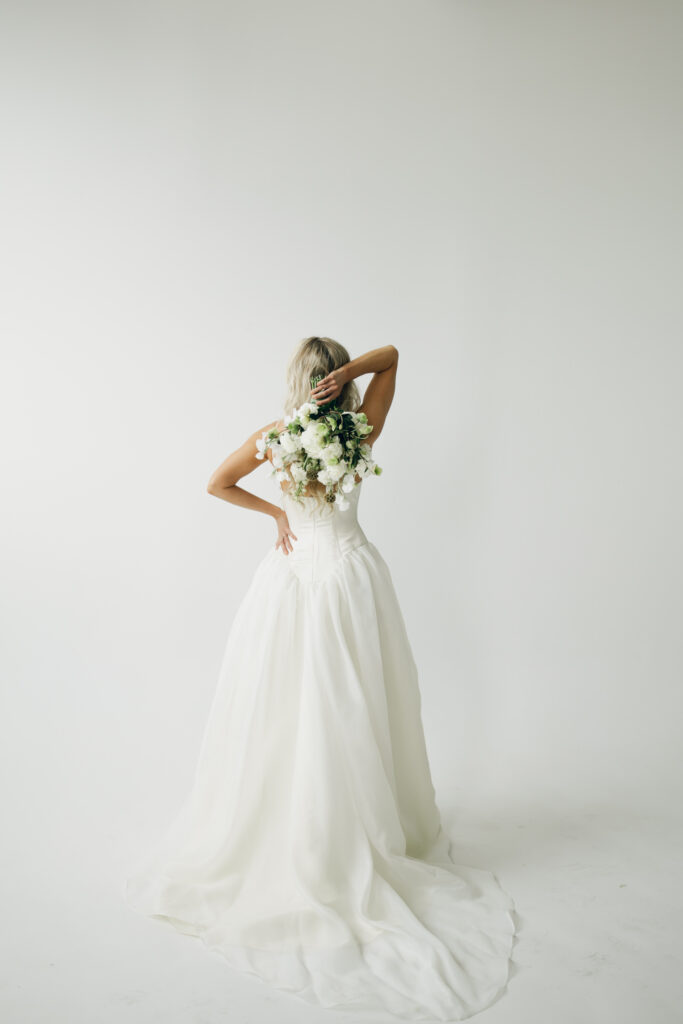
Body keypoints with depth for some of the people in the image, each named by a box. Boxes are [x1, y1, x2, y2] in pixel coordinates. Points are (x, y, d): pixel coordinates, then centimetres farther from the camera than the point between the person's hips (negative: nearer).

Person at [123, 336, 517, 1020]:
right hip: (350, 578, 0)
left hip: (289, 578, 0)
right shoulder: (362, 432, -6)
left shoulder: (272, 439, -7)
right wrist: (348, 371, -12)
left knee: (278, 715, 9)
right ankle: (356, 842, 22)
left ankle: (270, 841, 24)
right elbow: (390, 355, 5)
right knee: (350, 716, 9)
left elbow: (217, 484, 6)